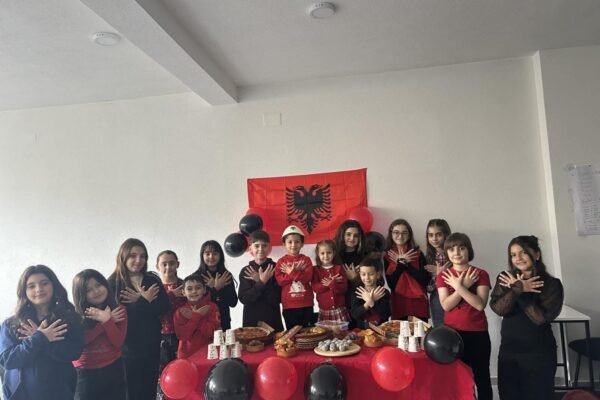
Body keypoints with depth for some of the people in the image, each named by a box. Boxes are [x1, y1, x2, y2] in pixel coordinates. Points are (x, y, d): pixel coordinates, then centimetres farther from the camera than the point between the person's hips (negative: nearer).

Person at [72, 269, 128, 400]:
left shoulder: (118, 310, -2)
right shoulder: (76, 314, -5)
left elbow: (118, 342, -10)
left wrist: (107, 320, -23)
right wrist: (105, 321, -20)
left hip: (113, 369, 1)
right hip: (85, 372, -1)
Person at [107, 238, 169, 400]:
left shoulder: (152, 280, 5)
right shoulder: (113, 282, -7)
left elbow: (164, 307, -5)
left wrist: (139, 300, -15)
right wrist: (145, 301, -15)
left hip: (151, 344, 4)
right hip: (127, 346, -4)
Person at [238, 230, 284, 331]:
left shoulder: (276, 268, -4)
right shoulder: (245, 271, 1)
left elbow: (277, 298, -8)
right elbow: (244, 299, -7)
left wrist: (260, 281, -15)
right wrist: (261, 282, -16)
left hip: (273, 320, -1)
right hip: (252, 320, 1)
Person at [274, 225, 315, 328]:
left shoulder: (306, 260, 3)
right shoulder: (281, 261, 2)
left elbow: (308, 277, -12)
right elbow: (279, 280, -10)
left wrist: (291, 272, -17)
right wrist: (297, 272, -17)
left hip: (306, 304, 0)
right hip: (289, 305, 0)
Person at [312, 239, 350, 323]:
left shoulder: (339, 268, 4)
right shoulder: (316, 270, 4)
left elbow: (344, 288, -3)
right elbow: (315, 288, -8)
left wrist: (331, 283, -19)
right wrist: (333, 282, -15)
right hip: (324, 310, 0)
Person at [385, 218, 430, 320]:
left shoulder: (418, 254, 2)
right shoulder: (387, 256, 1)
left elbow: (425, 280, -9)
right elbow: (391, 284, -6)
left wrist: (405, 263, -11)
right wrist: (400, 263, -13)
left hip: (419, 304, 0)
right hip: (398, 304, 0)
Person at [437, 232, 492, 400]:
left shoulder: (480, 274, -2)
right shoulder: (443, 276, 3)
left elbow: (480, 304, -13)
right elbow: (446, 305, -9)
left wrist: (459, 286, -20)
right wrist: (464, 286, -16)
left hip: (478, 334, -1)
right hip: (452, 333, 1)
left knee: (481, 378, 8)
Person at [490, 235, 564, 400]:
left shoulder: (551, 284, -9)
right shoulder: (505, 279, 0)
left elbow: (541, 318, -17)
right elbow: (498, 309, -10)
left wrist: (518, 289, -17)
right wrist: (518, 290, -22)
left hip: (539, 353, -3)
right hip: (508, 350, 3)